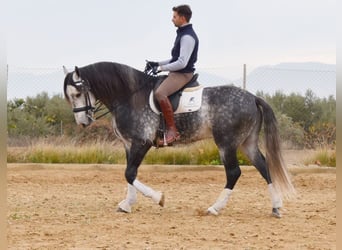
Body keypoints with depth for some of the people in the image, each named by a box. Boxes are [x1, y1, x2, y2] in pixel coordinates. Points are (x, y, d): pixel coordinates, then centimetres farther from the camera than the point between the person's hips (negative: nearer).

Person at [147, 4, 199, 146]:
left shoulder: (187, 37, -17)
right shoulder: (182, 34, 16)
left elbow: (182, 63, -23)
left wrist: (162, 68, -17)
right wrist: (158, 64, 13)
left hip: (183, 74, -11)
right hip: (176, 73, 11)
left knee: (159, 93, -32)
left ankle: (172, 131, -31)